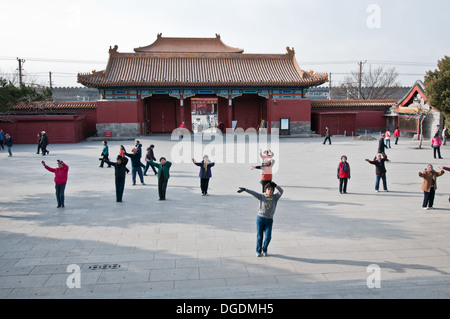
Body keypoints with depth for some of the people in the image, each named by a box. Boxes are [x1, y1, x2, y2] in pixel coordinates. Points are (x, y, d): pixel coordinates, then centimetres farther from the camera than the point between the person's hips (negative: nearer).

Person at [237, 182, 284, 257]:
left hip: (269, 220, 1)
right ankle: (258, 251, 24)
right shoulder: (261, 196, -3)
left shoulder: (275, 197, 2)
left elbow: (281, 191, -12)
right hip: (260, 218, -1)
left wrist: (275, 185, -25)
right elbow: (253, 193, -15)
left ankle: (264, 250, 23)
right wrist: (245, 189, -28)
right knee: (259, 237, 5)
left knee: (268, 237, -4)